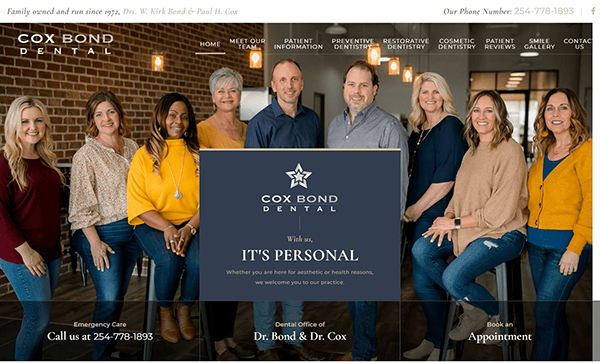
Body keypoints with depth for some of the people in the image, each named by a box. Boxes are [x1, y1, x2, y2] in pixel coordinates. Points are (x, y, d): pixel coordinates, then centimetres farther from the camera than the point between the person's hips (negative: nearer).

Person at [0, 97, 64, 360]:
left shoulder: (46, 160, 12)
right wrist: (24, 250, -17)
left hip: (50, 251, 7)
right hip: (22, 254, -7)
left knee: (39, 316, 13)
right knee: (39, 317, -5)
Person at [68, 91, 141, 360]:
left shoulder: (131, 147, 9)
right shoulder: (86, 155, -9)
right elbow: (81, 205, -10)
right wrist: (95, 242, -16)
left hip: (132, 229, 6)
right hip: (102, 233, -5)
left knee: (119, 295, 12)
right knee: (109, 298, -6)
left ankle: (111, 348, 29)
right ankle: (102, 358, 10)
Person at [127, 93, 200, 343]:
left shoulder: (199, 154, 9)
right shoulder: (144, 155, 5)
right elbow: (138, 203, -2)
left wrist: (189, 228, -16)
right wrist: (167, 228, -17)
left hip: (192, 223, 1)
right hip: (153, 225, -1)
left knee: (199, 260, -28)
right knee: (170, 260, -30)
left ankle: (184, 310, 2)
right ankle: (165, 312, 1)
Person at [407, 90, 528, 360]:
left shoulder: (510, 151, -13)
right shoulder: (472, 151, 14)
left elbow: (501, 211, -19)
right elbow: (460, 193, 19)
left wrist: (456, 223, -15)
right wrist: (448, 218, -3)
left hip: (504, 234, -8)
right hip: (469, 229, 8)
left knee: (453, 277, -27)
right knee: (421, 250, -14)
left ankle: (497, 315, 6)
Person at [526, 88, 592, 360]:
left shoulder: (586, 149, -8)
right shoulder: (543, 151, 13)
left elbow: (591, 201, -12)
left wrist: (575, 248, -17)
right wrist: (527, 233, 12)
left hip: (567, 245, -6)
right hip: (536, 243, 6)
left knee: (545, 310, -7)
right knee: (553, 310, 12)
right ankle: (560, 358, 24)